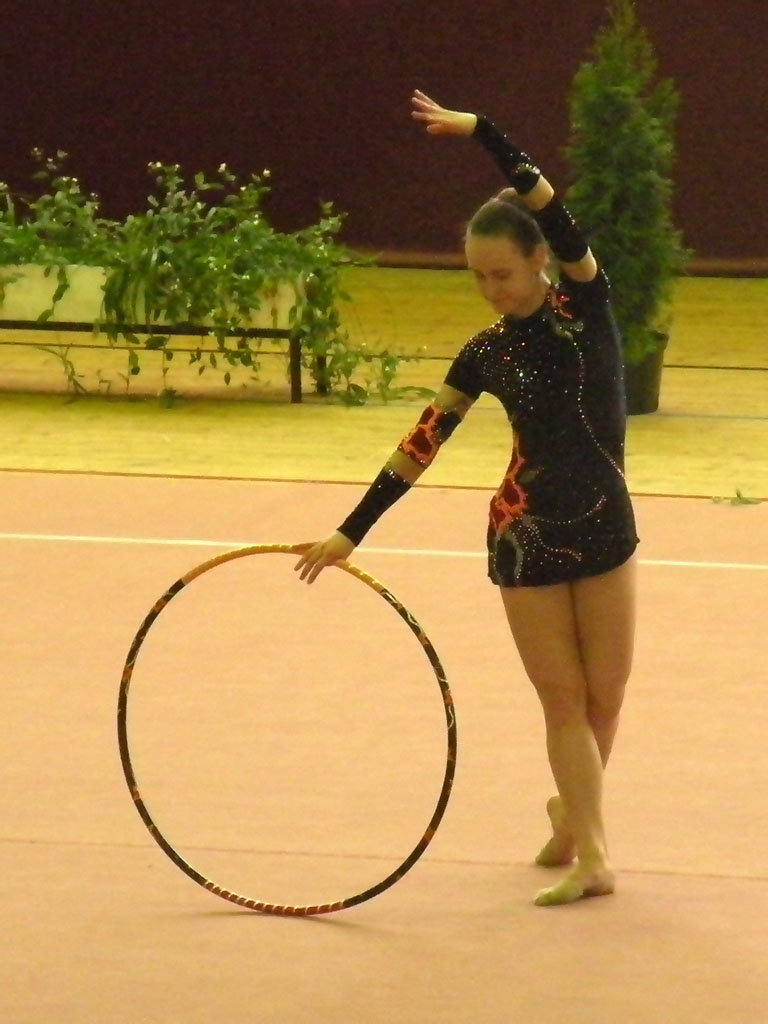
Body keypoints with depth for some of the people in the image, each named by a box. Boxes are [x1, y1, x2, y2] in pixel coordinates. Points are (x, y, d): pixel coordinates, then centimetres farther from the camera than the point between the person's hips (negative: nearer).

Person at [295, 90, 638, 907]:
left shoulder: (586, 303, -4)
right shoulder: (486, 355, 0)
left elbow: (549, 206, -17)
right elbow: (419, 446, 0)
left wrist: (479, 132, -22)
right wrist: (350, 534, -3)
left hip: (603, 527, 0)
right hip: (526, 538, 0)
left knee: (602, 699, 6)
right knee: (563, 700, -1)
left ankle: (570, 810, 31)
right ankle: (592, 855, 0)